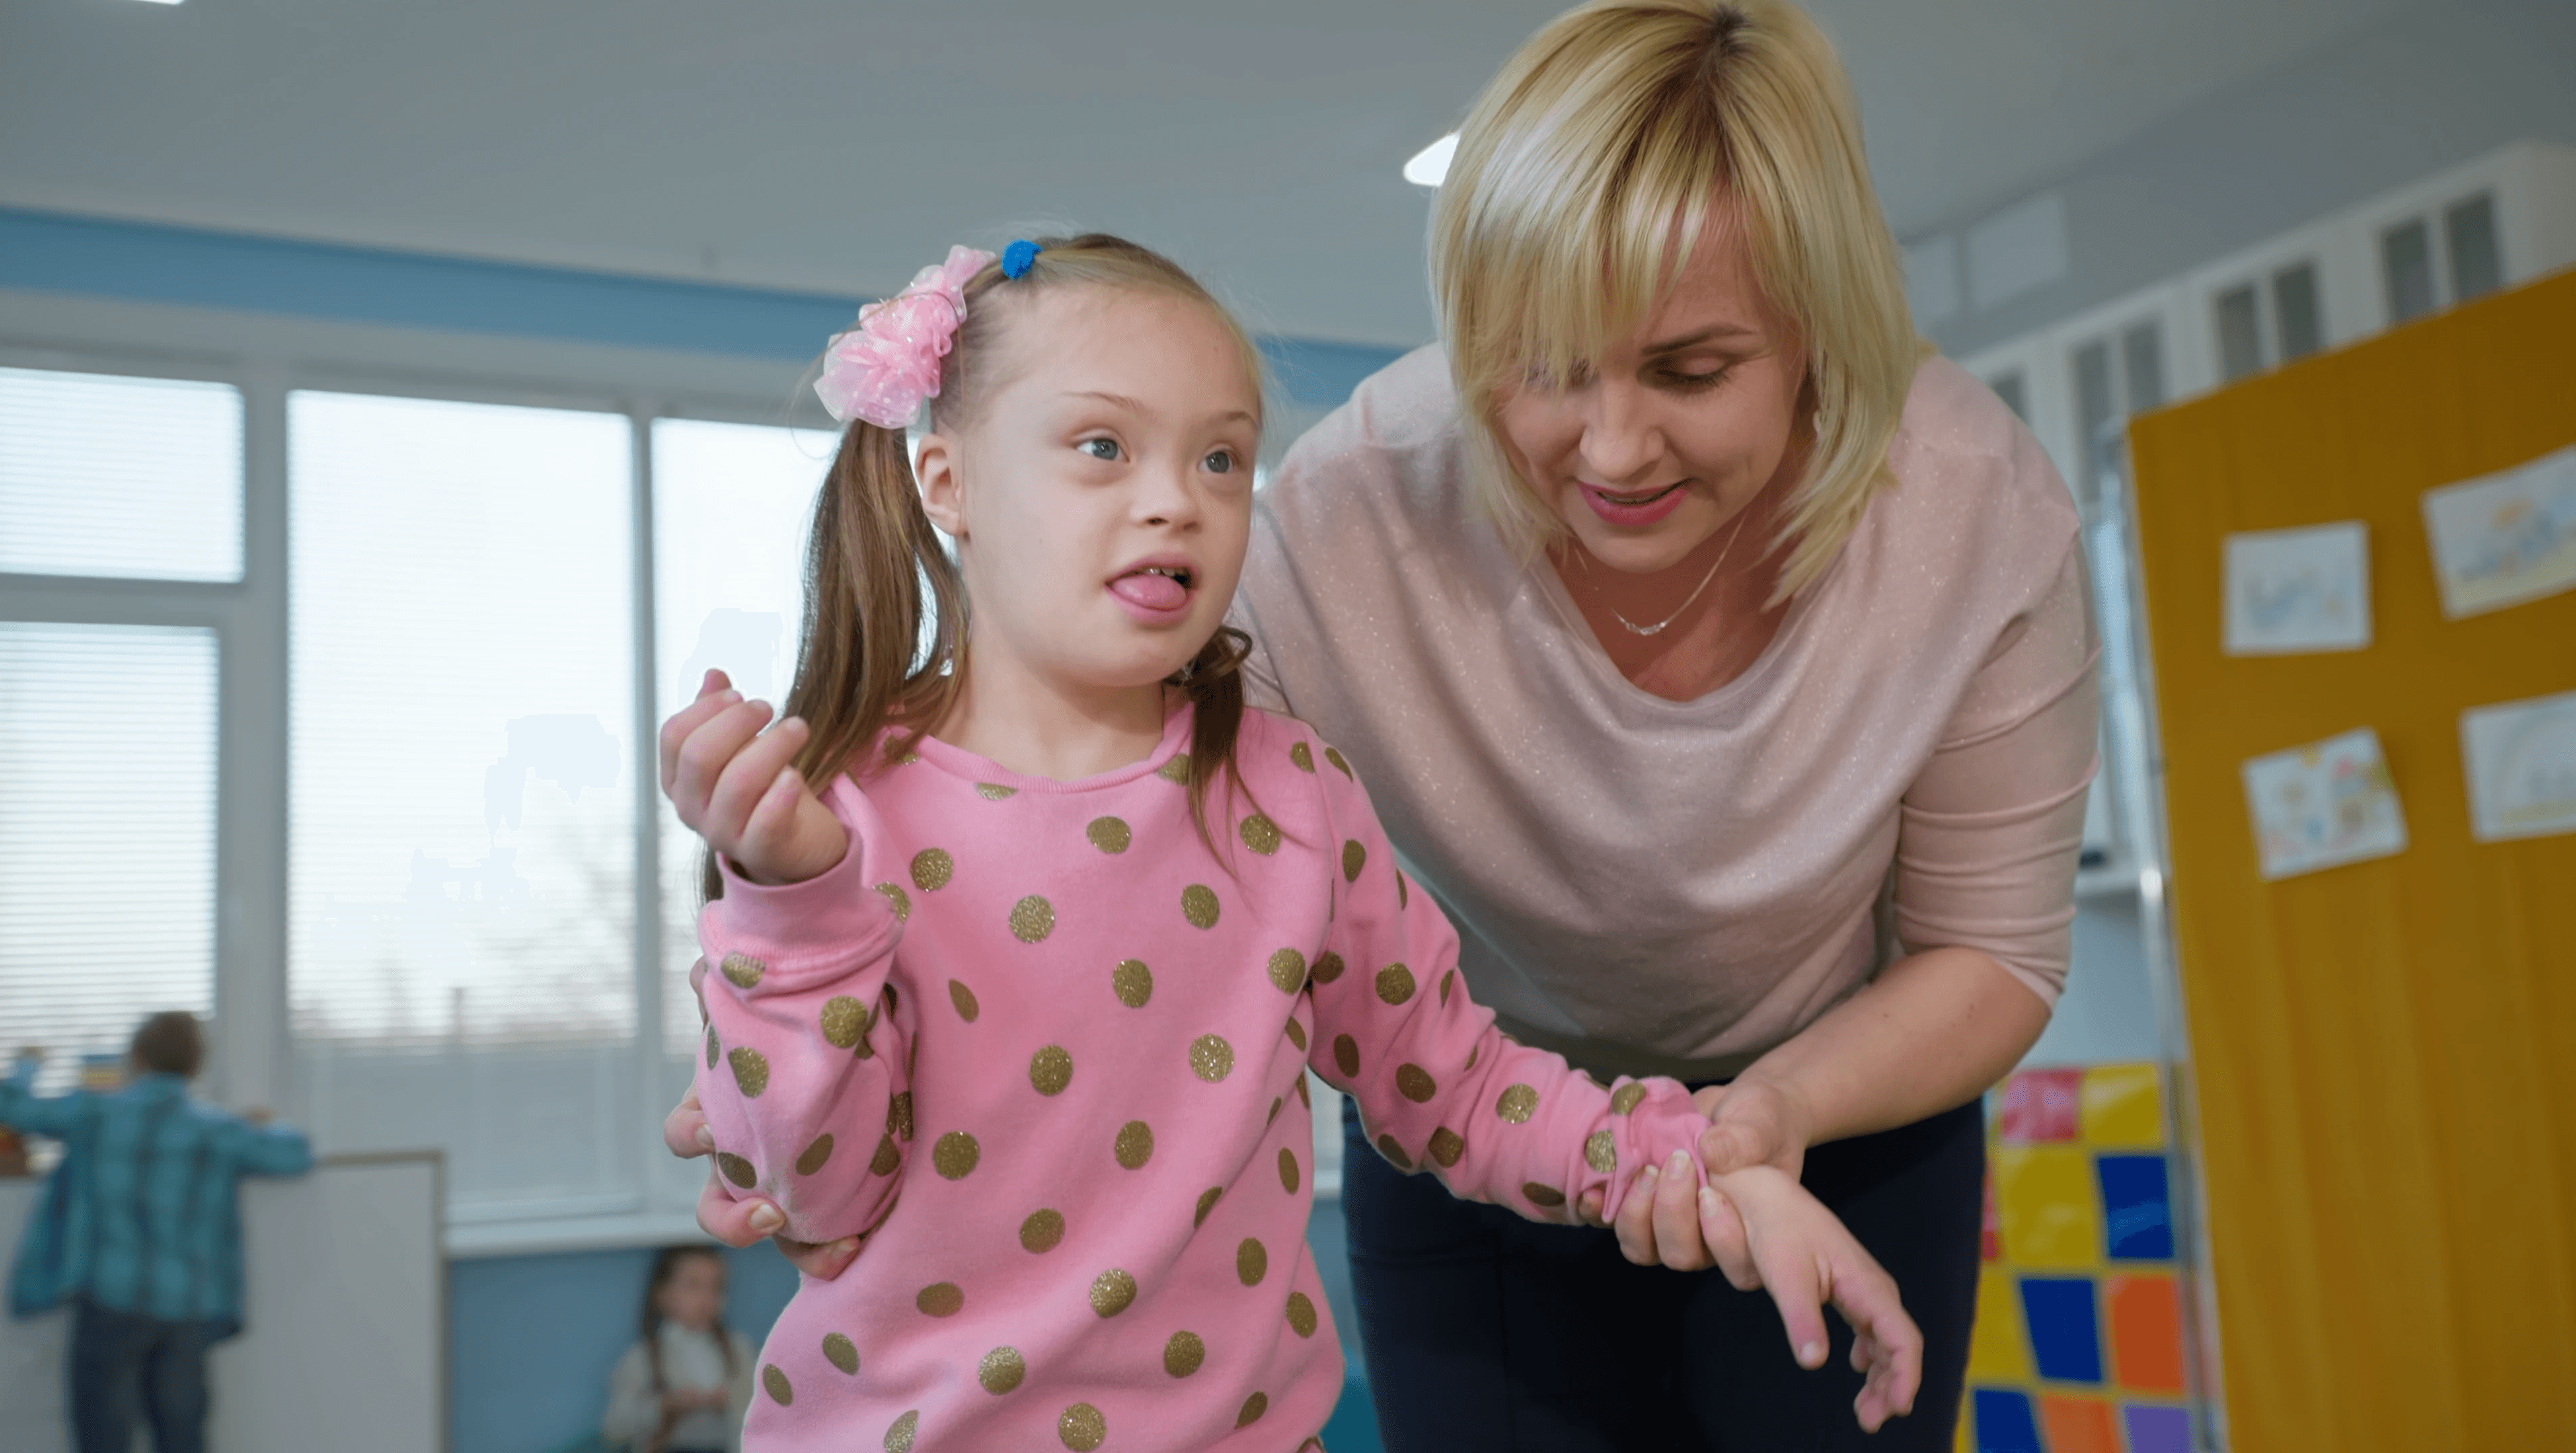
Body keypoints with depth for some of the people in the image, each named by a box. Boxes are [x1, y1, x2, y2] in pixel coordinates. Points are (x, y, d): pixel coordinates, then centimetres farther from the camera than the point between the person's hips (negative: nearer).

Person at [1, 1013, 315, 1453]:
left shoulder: (95, 1114, -4)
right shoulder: (218, 1131, -1)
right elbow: (297, 1155, 9)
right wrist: (262, 1130, 30)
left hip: (112, 1300, -2)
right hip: (184, 1310, 2)